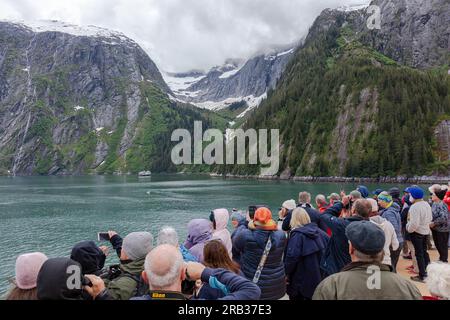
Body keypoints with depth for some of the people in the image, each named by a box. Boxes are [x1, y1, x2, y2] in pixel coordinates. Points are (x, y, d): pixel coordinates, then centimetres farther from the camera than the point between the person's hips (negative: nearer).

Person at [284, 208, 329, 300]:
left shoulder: (297, 235, -18)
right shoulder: (319, 232, 1)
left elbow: (291, 257, -25)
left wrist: (286, 273, -12)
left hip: (301, 280, -6)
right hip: (319, 278, 6)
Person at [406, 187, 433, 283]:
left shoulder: (414, 207, -26)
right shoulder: (427, 204, 3)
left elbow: (414, 223, -29)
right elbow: (430, 218, 13)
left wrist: (409, 229, -12)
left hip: (417, 232, -8)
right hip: (426, 231, 9)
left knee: (419, 254, 2)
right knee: (424, 251, 21)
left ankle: (422, 276, 11)